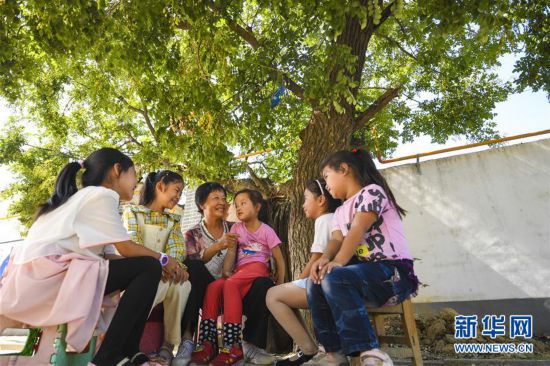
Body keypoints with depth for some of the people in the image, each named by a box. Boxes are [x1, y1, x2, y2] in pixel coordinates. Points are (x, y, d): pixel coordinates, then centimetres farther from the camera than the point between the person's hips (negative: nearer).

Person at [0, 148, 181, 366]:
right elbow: (127, 249, -9)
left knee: (145, 270, 12)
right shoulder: (102, 194, -8)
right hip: (46, 276, -10)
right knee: (149, 269, -12)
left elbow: (106, 254, 16)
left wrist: (157, 263, 12)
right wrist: (162, 259, 8)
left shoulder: (86, 197, 22)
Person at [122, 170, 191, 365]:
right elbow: (131, 244, -13)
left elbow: (177, 247, 1)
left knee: (183, 284, -29)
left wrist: (177, 265, -25)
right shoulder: (132, 211, 4)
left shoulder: (173, 220, 18)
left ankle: (169, 344, -16)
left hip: (164, 273, 4)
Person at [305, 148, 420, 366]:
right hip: (365, 271, 8)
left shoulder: (371, 191, -5)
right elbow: (337, 239, 3)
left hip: (394, 271, -8)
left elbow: (357, 231, -20)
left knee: (334, 279, -30)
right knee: (316, 280, -9)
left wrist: (338, 262, -32)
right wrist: (325, 259, -19)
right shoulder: (340, 211, 20)